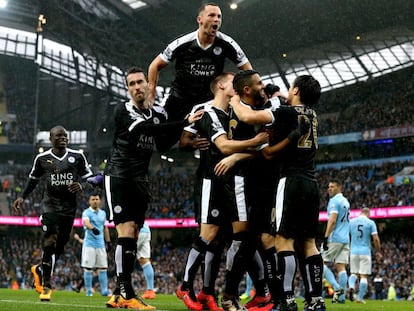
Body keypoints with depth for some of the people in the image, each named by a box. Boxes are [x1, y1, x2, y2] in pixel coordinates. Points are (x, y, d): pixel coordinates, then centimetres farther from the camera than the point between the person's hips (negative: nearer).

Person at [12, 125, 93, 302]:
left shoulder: (77, 157, 3)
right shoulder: (42, 158, 2)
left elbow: (89, 178, 9)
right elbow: (33, 179, 16)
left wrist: (81, 186, -12)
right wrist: (22, 197, 9)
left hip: (69, 208, 2)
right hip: (50, 206, -2)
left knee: (59, 247, 6)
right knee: (50, 242, -16)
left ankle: (39, 270, 35)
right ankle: (46, 286, -9)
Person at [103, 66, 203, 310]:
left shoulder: (159, 114, 12)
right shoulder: (123, 111, -6)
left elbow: (164, 147, 9)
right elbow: (145, 128, -23)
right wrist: (184, 123, -28)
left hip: (140, 182, 6)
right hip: (118, 177, -6)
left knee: (133, 237, 5)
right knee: (126, 233, -15)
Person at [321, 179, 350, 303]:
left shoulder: (334, 201, -9)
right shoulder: (346, 201, 18)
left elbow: (332, 221, -18)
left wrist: (326, 237, -20)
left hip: (334, 238, -8)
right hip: (345, 239, 8)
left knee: (321, 263, -2)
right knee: (341, 266, 4)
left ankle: (337, 288, -13)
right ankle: (341, 297, 0)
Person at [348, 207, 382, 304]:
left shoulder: (351, 222, 6)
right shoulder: (370, 223, -2)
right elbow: (375, 239, -6)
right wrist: (378, 252, 5)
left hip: (354, 252, 3)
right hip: (365, 252, -3)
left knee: (354, 273, 15)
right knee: (364, 275, 2)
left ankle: (351, 286, -15)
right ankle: (360, 297, -1)